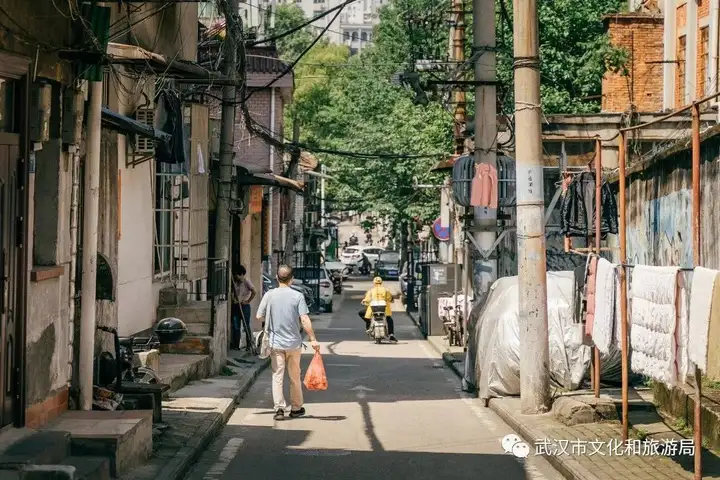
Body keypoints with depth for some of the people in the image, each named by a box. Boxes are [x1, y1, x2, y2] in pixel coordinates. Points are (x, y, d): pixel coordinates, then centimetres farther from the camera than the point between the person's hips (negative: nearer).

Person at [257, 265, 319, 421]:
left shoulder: (269, 295, -4)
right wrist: (313, 339, -8)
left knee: (277, 376, 4)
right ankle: (296, 408, 22)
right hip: (293, 342, 0)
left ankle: (279, 408, -6)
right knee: (295, 377, 13)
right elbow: (305, 320, -14)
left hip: (275, 342, 0)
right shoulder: (297, 296, -8)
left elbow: (259, 317, 0)